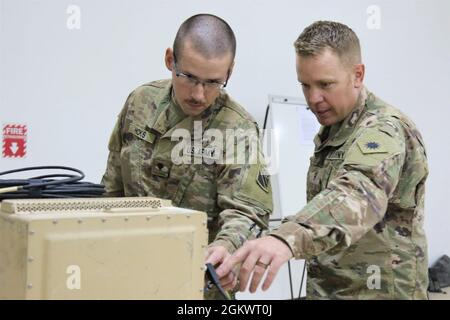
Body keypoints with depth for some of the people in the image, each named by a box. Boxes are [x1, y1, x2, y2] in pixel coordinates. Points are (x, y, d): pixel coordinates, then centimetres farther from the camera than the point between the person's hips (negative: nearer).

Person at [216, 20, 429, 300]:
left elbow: (358, 195, -43)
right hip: (327, 289, 8)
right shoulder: (332, 130, 8)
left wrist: (287, 237, -60)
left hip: (376, 292, -8)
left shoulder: (383, 129, -22)